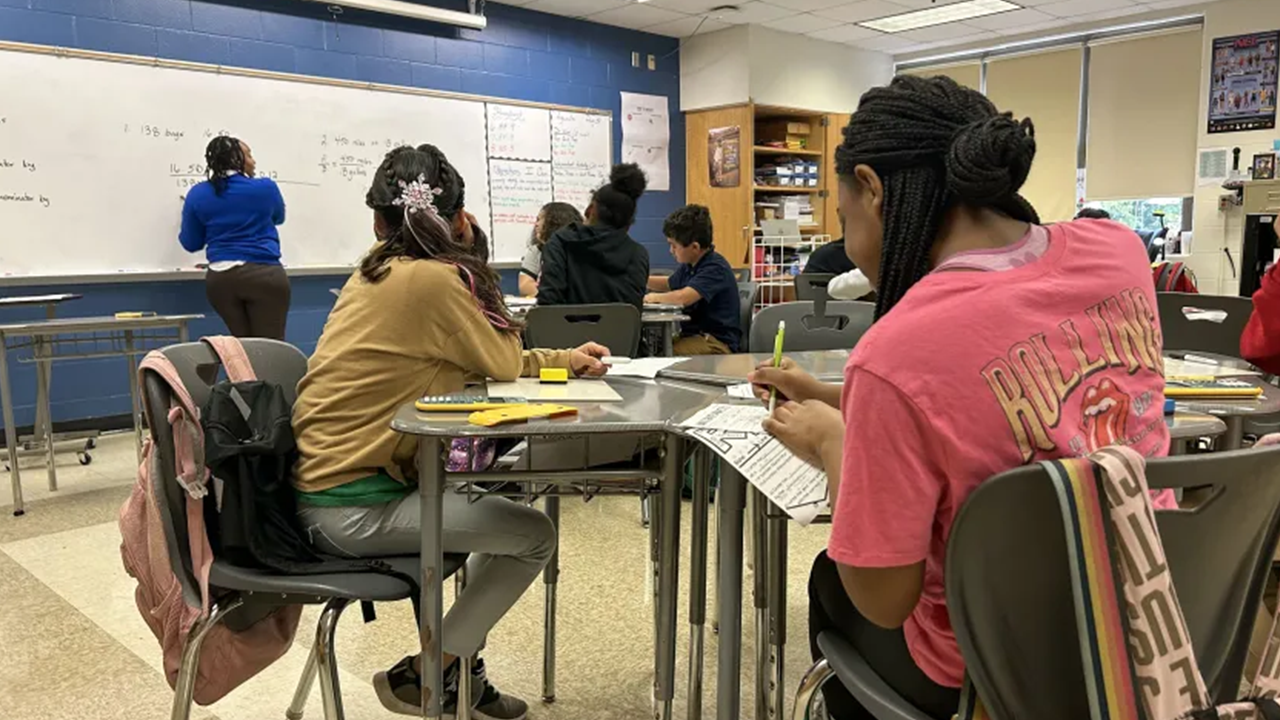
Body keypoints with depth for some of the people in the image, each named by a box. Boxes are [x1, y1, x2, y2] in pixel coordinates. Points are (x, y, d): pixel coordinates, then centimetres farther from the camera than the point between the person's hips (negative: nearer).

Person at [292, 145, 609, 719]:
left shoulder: (378, 271, 9)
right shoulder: (431, 278, -19)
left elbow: (477, 358, 15)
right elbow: (503, 362, -5)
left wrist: (566, 359, 16)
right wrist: (471, 251, -3)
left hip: (327, 480, 9)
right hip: (351, 505, -9)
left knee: (500, 508, 22)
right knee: (535, 536, -2)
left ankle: (457, 669, 27)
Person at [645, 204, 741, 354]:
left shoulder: (715, 268, -17)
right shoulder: (689, 265, 10)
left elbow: (683, 298, -31)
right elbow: (669, 284, 32)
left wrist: (654, 297, -10)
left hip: (719, 342, -8)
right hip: (692, 334, 8)